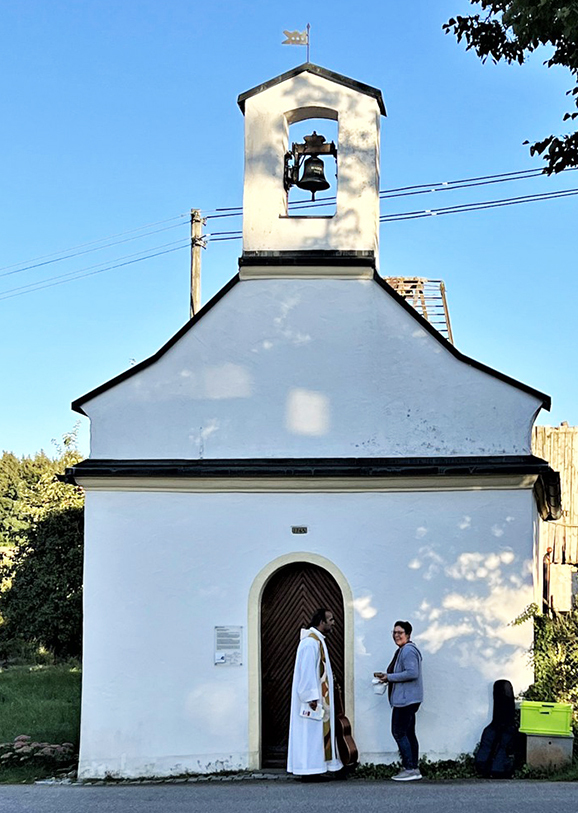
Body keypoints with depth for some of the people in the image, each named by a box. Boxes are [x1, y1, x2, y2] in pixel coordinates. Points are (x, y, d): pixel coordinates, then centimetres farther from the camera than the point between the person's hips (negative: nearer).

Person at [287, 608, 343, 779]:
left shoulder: (317, 640, 16)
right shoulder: (310, 642, -17)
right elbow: (306, 671, -22)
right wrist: (312, 697, -23)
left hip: (318, 698, 11)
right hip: (313, 698, -11)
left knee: (317, 734, 10)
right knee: (311, 733, -7)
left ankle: (312, 771, 13)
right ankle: (309, 771, -4)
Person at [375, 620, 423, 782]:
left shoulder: (408, 651, -15)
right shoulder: (402, 650, 19)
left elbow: (412, 673, -25)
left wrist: (389, 677, -17)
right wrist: (386, 676, 10)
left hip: (405, 699, -11)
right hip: (407, 699, 11)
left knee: (399, 733, -9)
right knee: (409, 733, 12)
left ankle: (409, 769, -6)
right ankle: (414, 769, 15)